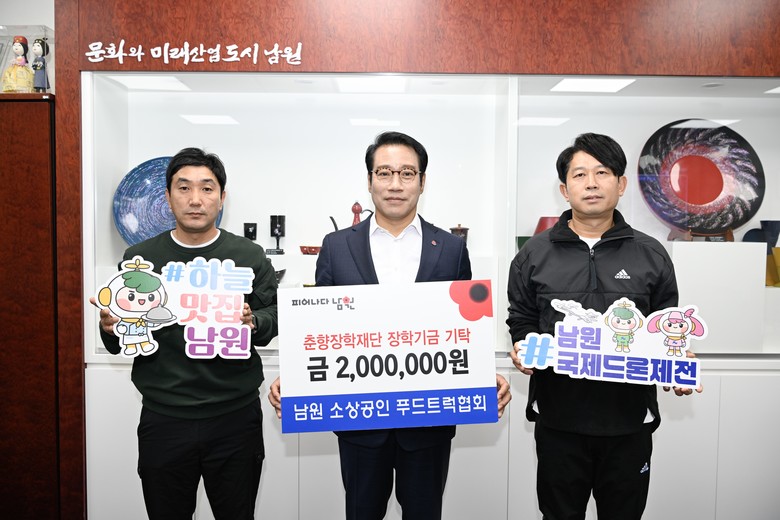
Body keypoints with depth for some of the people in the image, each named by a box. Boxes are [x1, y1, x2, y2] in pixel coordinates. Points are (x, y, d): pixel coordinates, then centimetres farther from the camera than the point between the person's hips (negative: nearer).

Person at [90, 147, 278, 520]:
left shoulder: (249, 256, -1)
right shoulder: (140, 258, 2)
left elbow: (273, 318, 0)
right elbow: (119, 346, 8)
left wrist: (252, 322, -21)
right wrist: (113, 330, -14)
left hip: (235, 418, -1)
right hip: (163, 419, 1)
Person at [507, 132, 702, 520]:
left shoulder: (651, 255, 5)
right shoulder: (534, 254, 3)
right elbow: (521, 322, 7)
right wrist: (523, 351, -13)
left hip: (630, 416, 1)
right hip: (558, 416, 0)